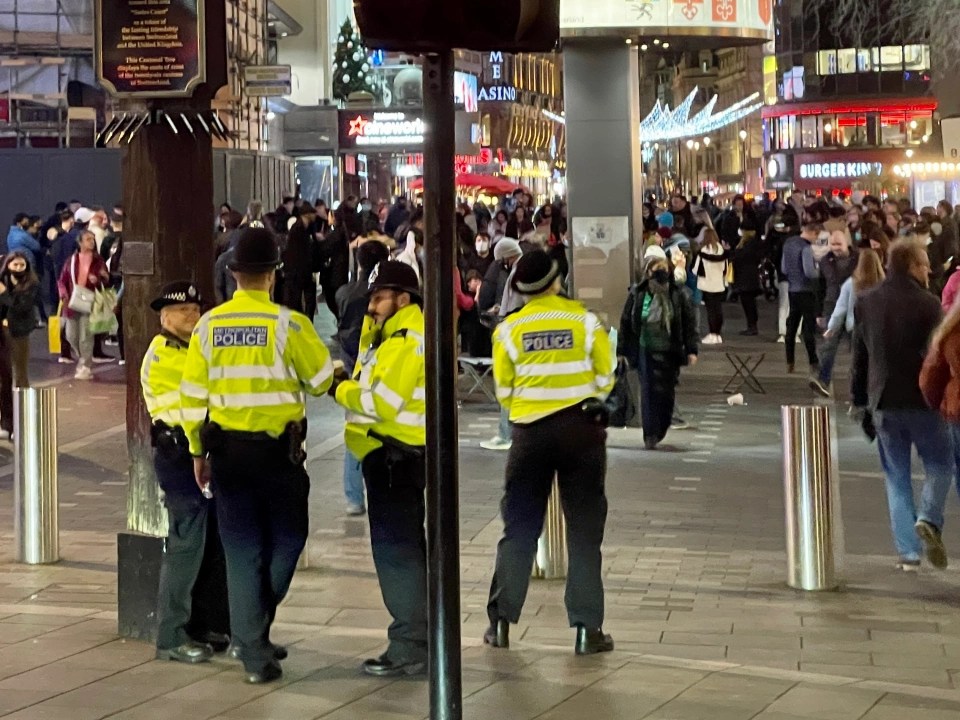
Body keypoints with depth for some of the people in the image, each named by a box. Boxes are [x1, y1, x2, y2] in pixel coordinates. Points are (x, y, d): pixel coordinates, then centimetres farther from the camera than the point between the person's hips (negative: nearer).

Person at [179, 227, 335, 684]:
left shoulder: (209, 325, -1)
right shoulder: (288, 324, -12)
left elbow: (193, 394, 3)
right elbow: (322, 380, -2)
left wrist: (198, 450, 13)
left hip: (227, 448, 3)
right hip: (278, 448, -3)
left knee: (242, 548, 9)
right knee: (286, 538, 16)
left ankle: (254, 653, 10)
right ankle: (254, 629, 12)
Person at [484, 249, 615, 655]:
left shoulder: (508, 329, -3)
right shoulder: (586, 321, -5)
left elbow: (503, 391, 3)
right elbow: (604, 381, 1)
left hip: (531, 432, 1)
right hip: (582, 429, -1)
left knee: (519, 527, 10)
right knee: (584, 530, 5)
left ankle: (501, 621, 10)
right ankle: (586, 629, 3)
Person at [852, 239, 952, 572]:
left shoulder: (866, 303, 6)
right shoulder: (927, 304, -11)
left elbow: (860, 355, 12)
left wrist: (860, 400, 18)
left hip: (884, 403, 4)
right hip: (923, 399, -4)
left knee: (897, 476, 10)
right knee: (939, 464, 13)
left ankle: (908, 552, 5)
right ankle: (928, 519, -12)